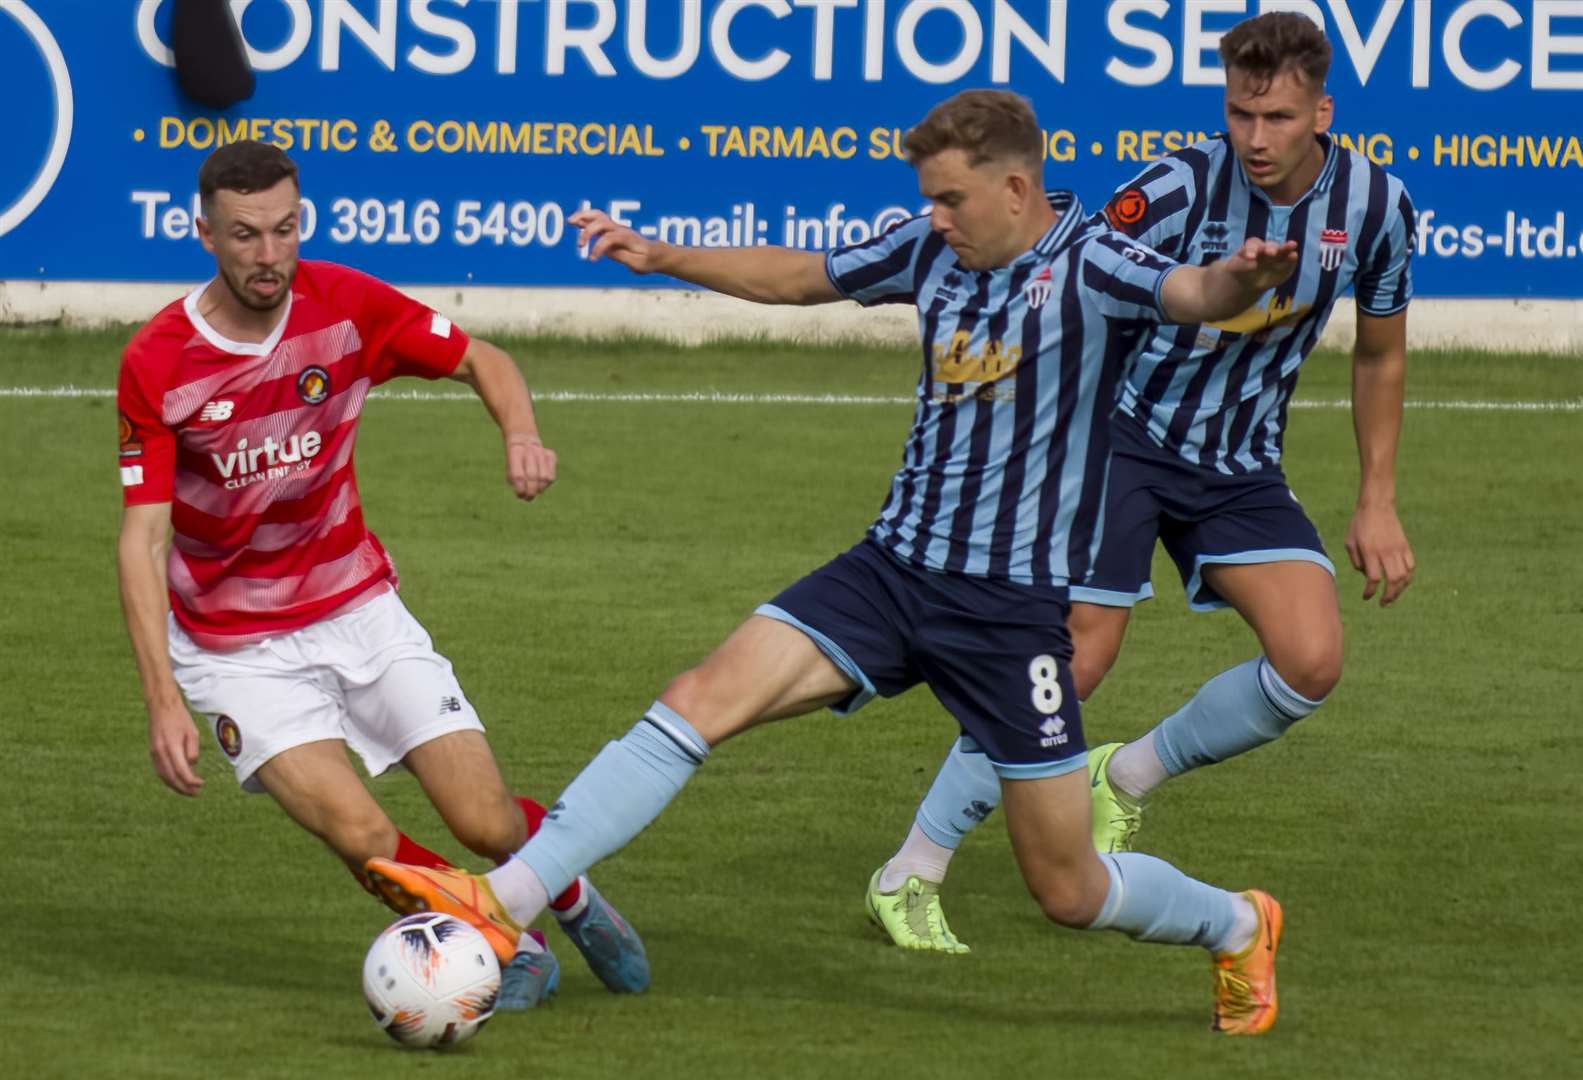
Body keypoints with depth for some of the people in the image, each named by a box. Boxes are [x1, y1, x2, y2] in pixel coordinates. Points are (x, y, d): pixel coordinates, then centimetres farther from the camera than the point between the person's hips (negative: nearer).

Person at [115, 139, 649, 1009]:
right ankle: (501, 947, 5)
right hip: (236, 648, -2)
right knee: (361, 836, -22)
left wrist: (520, 433, -20)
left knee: (490, 826, -6)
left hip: (358, 608, 2)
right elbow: (142, 537, -17)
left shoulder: (346, 306, -11)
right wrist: (163, 699, -26)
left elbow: (481, 361, 3)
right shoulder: (154, 366, -17)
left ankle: (572, 899, 30)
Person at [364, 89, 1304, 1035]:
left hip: (1014, 603, -5)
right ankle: (504, 900, -18)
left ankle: (1236, 927, 34)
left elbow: (1198, 295, -32)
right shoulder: (933, 251, 6)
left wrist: (1243, 280, -55)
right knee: (705, 697, -14)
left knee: (1068, 891, 2)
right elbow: (798, 277, 23)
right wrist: (660, 258, 23)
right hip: (895, 566, 5)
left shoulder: (1088, 265, -12)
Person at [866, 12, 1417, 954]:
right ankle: (910, 876, -2)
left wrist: (1378, 503, 10)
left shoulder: (1375, 205, -7)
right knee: (1076, 660, -14)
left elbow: (1381, 354, 9)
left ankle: (1127, 779, 12)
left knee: (1312, 661, -14)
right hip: (1126, 432, -4)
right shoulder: (1176, 191, -21)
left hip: (1243, 462, 4)